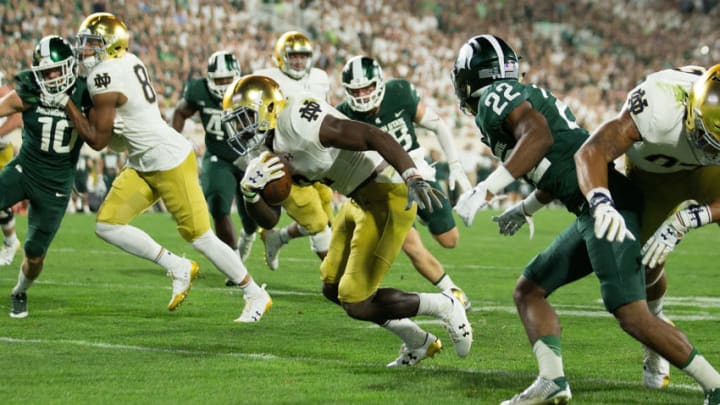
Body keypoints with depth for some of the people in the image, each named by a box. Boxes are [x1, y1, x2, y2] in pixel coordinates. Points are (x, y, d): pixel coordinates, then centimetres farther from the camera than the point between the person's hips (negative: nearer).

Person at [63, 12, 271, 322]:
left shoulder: (105, 79, -20)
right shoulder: (128, 62, 5)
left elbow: (97, 139, -15)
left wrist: (66, 103, -9)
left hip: (170, 161, -9)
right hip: (143, 165, 9)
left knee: (200, 236, -2)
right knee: (107, 224, 2)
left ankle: (256, 296, 11)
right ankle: (177, 268, 10)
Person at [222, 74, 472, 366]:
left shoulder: (297, 123, -22)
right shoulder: (274, 154, 9)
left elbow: (375, 137, -28)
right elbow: (269, 220, 13)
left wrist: (412, 177, -40)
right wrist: (250, 191, -9)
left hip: (386, 196, -10)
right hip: (359, 200, 10)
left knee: (357, 304, -8)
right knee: (333, 289, 18)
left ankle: (444, 306, 11)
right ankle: (418, 343, 28)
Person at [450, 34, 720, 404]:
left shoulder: (495, 96, -2)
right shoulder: (527, 97, 26)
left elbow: (540, 136, -22)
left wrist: (486, 189, -24)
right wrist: (524, 210, 49)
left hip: (604, 206, -10)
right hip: (594, 210, 10)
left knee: (630, 312, -14)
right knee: (529, 290, 13)